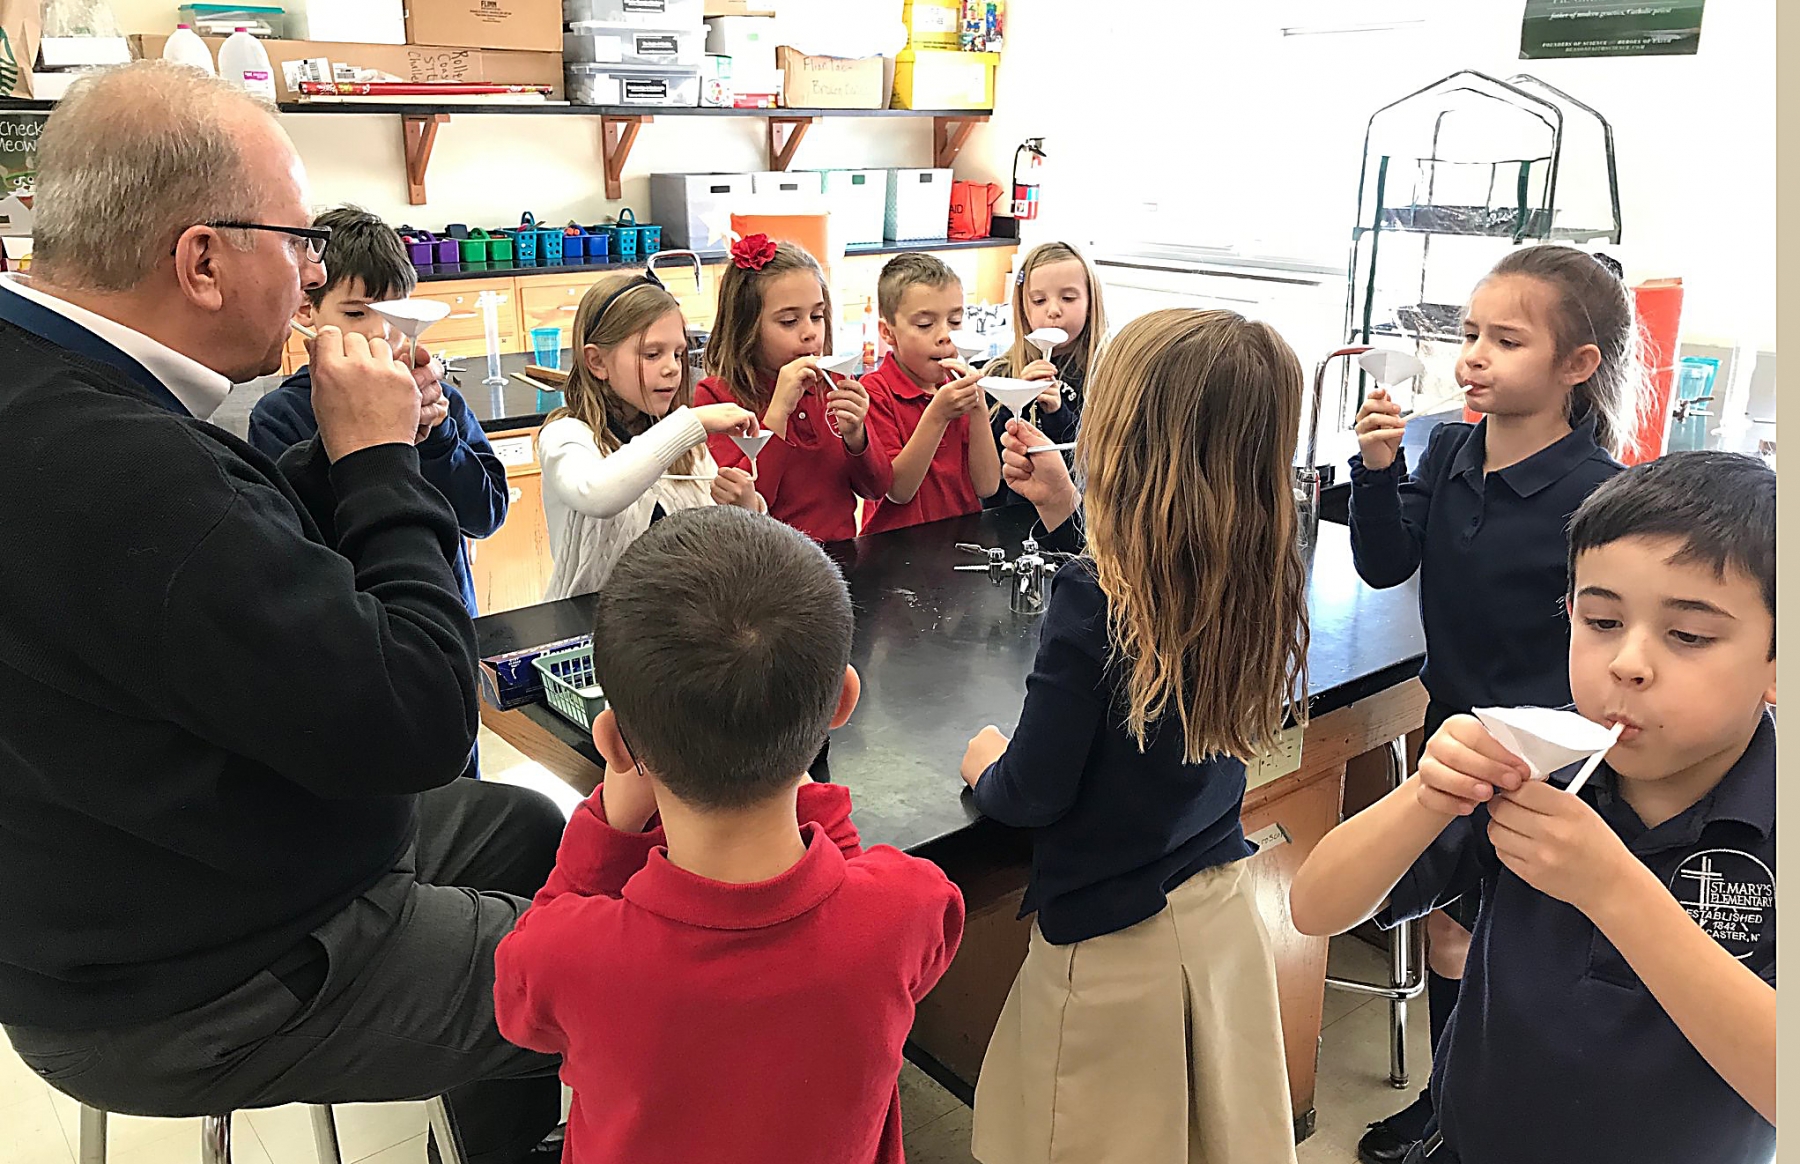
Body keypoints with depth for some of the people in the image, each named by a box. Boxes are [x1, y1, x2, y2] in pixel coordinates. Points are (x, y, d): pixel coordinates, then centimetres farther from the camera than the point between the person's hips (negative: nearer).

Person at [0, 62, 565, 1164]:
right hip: (196, 997, -10)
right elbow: (417, 720, -32)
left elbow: (263, 567, 11)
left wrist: (361, 451, -4)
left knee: (528, 827, 22)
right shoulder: (119, 470, -35)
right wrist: (380, 460, -21)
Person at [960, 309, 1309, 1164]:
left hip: (1114, 940, -6)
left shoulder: (1092, 601, -27)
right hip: (1222, 909, 6)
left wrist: (986, 768, 2)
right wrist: (1068, 517, 12)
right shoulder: (1262, 577, -10)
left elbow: (1032, 796, -20)